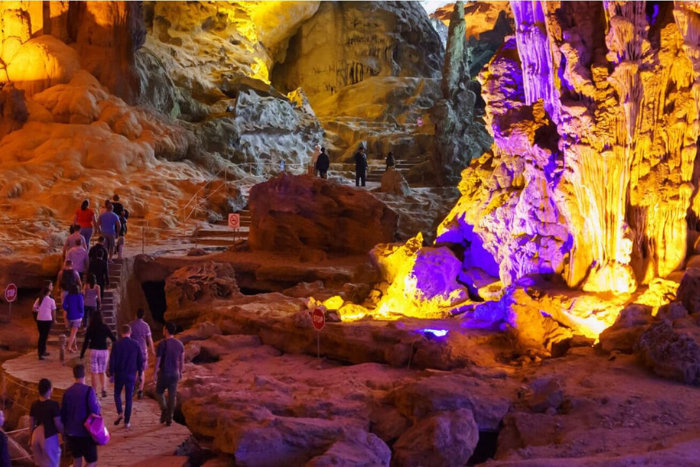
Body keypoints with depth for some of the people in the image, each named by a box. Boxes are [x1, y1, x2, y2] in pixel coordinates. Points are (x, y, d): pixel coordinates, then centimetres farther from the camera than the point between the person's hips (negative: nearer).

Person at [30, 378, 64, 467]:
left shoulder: (34, 405, 1)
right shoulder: (53, 404, -17)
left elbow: (31, 423, 7)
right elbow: (58, 423, -15)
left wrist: (31, 438, 18)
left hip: (36, 435, 6)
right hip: (49, 436, -6)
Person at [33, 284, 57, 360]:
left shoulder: (39, 299, 2)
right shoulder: (51, 300, -7)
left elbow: (34, 309, 1)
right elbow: (53, 311, -3)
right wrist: (54, 320, 11)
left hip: (39, 320, 4)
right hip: (47, 320, -4)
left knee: (41, 336, 17)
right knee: (44, 337, 1)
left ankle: (42, 351, 26)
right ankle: (41, 354, -5)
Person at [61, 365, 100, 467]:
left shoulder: (67, 392, 2)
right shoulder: (88, 390, -16)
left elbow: (63, 414, 8)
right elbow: (95, 411, -19)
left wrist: (65, 430, 19)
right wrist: (98, 405, 3)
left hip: (71, 432, 6)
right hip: (86, 433, -5)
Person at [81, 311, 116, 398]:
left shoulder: (90, 328, -3)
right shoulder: (105, 327, -3)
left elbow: (86, 341, -4)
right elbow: (113, 339, -2)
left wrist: (82, 354, 2)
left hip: (94, 351, -1)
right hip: (104, 351, 1)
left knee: (94, 373, 6)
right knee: (102, 372, 15)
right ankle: (104, 389, -3)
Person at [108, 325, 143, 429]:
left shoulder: (117, 344, -8)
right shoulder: (136, 344, -3)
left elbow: (112, 360, -6)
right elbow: (140, 361, 1)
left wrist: (111, 374, 4)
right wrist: (140, 374, 11)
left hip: (119, 374, -1)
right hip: (131, 375, 1)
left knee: (117, 394, 20)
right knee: (129, 398, 6)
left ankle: (119, 413, -1)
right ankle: (127, 421, 7)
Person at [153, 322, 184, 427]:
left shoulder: (162, 344, -16)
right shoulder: (179, 344, 0)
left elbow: (157, 361, -14)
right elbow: (182, 360, 8)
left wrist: (154, 374, -6)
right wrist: (180, 372, 21)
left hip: (163, 373, -4)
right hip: (174, 373, 4)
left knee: (159, 392, 19)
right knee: (172, 396, 9)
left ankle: (164, 410, -1)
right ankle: (169, 419, 10)